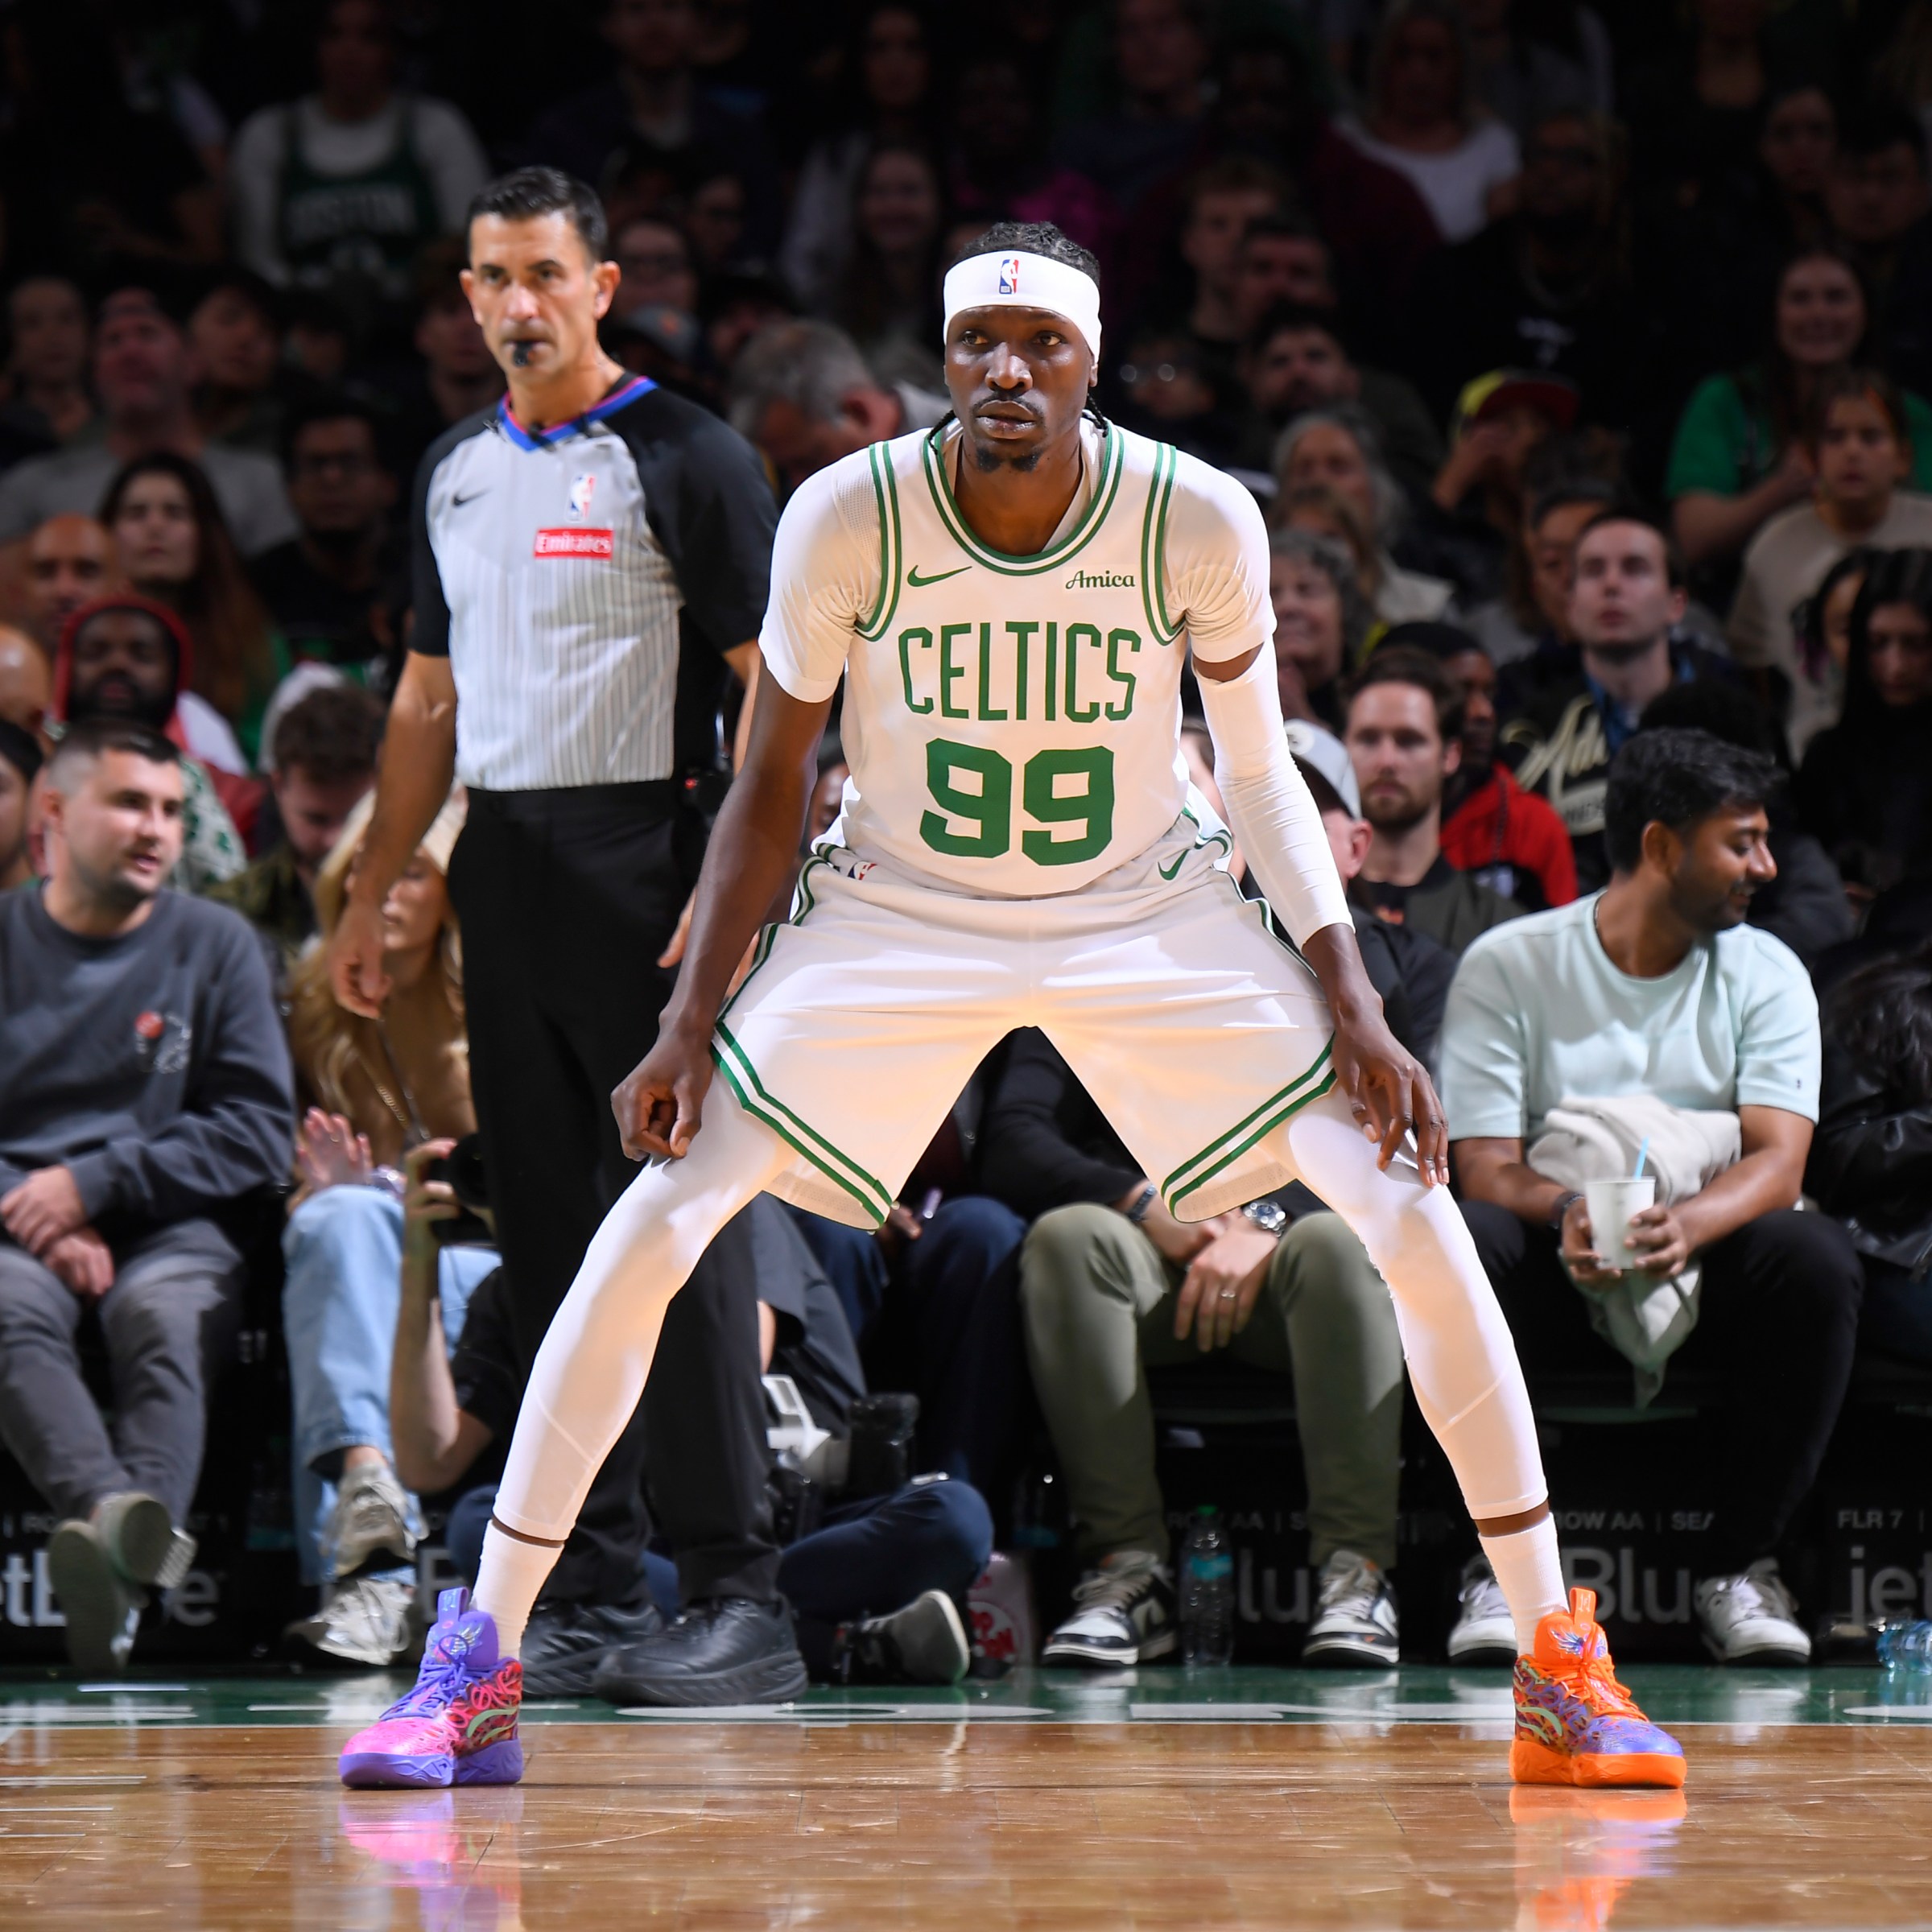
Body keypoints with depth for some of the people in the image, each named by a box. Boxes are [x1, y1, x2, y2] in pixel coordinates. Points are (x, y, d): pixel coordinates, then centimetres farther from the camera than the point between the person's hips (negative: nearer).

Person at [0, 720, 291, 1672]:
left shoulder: (212, 943, 12)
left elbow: (259, 1131, 4)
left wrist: (93, 1184, -7)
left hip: (167, 1226, 0)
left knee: (164, 1311, -36)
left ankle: (117, 1567, -60)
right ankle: (118, 1516, -60)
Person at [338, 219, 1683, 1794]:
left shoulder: (1200, 521, -17)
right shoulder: (847, 517, -17)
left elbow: (1261, 772, -3)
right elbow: (772, 782, -5)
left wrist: (1352, 1003, -12)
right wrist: (690, 1023, -11)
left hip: (1152, 920, 0)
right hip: (896, 919, 0)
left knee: (1416, 1224, -12)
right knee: (653, 1230, -14)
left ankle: (1560, 1666, 2)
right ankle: (476, 1670, -3)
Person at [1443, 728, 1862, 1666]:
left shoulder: (1766, 975, 4)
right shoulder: (1506, 966, -1)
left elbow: (1776, 1161, -10)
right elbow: (1488, 1170, -9)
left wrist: (1688, 1223, -33)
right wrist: (1566, 1213, -33)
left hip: (1708, 1271, 1)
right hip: (1555, 1277, -1)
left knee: (1815, 1256, -31)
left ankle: (1739, 1565, -18)